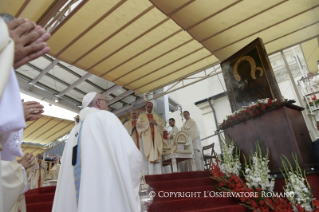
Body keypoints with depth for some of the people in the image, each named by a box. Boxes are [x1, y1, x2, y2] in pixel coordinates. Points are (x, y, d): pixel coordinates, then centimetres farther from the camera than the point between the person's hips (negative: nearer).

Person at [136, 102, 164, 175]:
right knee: (147, 155, -9)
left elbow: (162, 124, 11)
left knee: (157, 155, -4)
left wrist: (156, 123, -8)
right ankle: (147, 173, -10)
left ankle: (157, 173, -3)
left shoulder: (156, 116, 23)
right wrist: (148, 123, -10)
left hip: (155, 138, 3)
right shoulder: (141, 116, 13)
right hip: (146, 138, -3)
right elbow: (138, 125, -3)